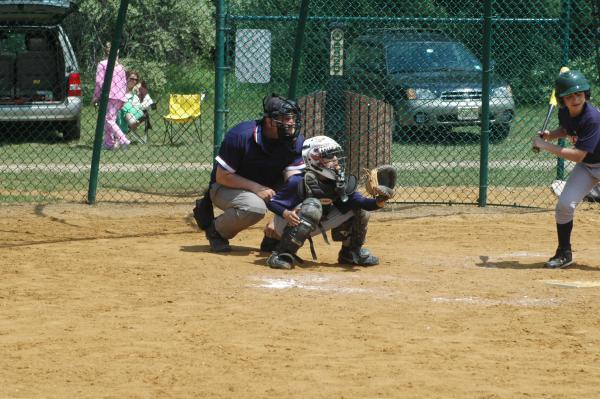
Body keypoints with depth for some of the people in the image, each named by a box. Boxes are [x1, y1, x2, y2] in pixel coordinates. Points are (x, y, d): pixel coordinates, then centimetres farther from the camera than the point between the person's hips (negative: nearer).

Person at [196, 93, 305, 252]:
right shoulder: (241, 136, -27)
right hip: (226, 188, -6)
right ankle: (216, 230, -7)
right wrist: (256, 188, -31)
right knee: (255, 207, -38)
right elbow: (222, 176, -21)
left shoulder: (296, 141, -13)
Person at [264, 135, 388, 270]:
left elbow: (359, 201, -20)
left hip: (315, 227, 6)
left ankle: (351, 253, 13)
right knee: (313, 206, -38)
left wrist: (377, 203, -41)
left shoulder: (341, 183, -10)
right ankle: (283, 254, -30)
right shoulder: (299, 182, -25)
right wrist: (286, 213, -41)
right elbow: (272, 202, -21)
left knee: (359, 209, -4)